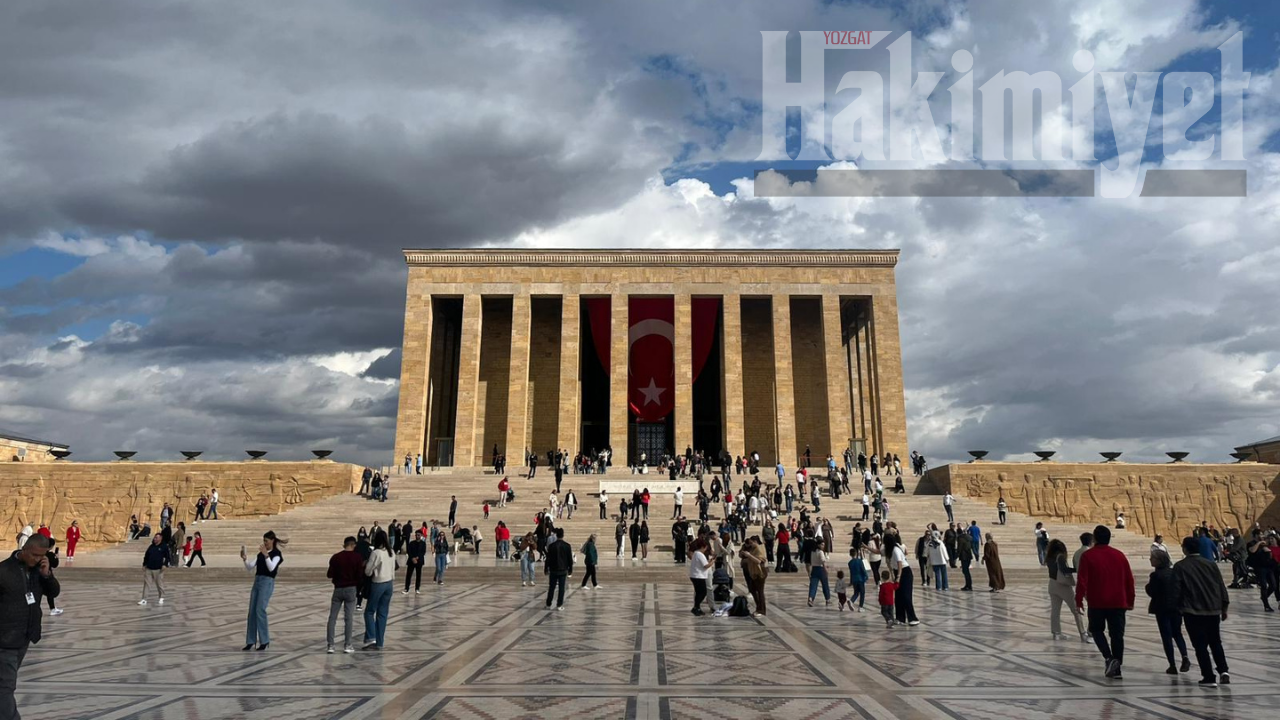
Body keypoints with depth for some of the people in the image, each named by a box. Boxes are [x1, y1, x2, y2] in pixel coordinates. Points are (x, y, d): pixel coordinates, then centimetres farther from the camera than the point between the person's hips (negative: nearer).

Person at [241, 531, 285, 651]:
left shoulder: (277, 554, -5)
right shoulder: (260, 554, 16)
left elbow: (271, 568, -21)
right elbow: (249, 567, 10)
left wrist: (266, 555, -34)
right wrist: (244, 558, -8)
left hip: (267, 582, -7)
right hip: (257, 581, 7)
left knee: (260, 610, -14)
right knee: (252, 612, 5)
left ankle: (264, 640, -6)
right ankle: (250, 641, 12)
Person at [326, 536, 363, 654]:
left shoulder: (335, 557, -3)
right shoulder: (357, 557, -6)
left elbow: (330, 575, -1)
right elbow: (360, 575, -8)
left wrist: (327, 574, 21)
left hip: (338, 589, 1)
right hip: (351, 589, -1)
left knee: (332, 618, 7)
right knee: (348, 618, 4)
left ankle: (330, 645, 5)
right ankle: (347, 645, 6)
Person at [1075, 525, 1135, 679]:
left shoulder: (1088, 556, -7)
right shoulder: (1119, 555, 5)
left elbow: (1082, 580, -10)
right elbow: (1129, 579, 8)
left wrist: (1079, 600, -2)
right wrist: (1130, 601, 17)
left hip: (1097, 602, -3)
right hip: (1118, 602, 3)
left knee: (1097, 630, 14)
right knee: (1117, 635, 8)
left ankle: (1109, 658, -7)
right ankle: (1116, 669, 8)